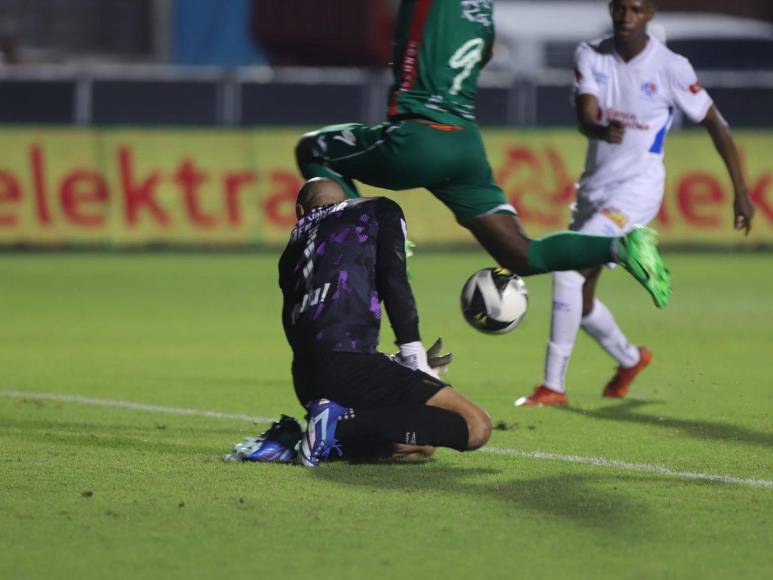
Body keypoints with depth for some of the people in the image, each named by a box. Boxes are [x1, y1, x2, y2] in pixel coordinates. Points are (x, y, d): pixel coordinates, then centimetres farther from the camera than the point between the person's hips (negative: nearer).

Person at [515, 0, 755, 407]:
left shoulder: (670, 68, -11)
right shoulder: (590, 56, -1)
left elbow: (714, 124, -2)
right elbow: (585, 117, -15)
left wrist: (740, 191, -1)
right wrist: (603, 130, -40)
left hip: (637, 189, -6)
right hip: (594, 187, 6)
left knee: (568, 270, -22)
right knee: (579, 297, 13)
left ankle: (553, 385, -16)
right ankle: (630, 359, 42)